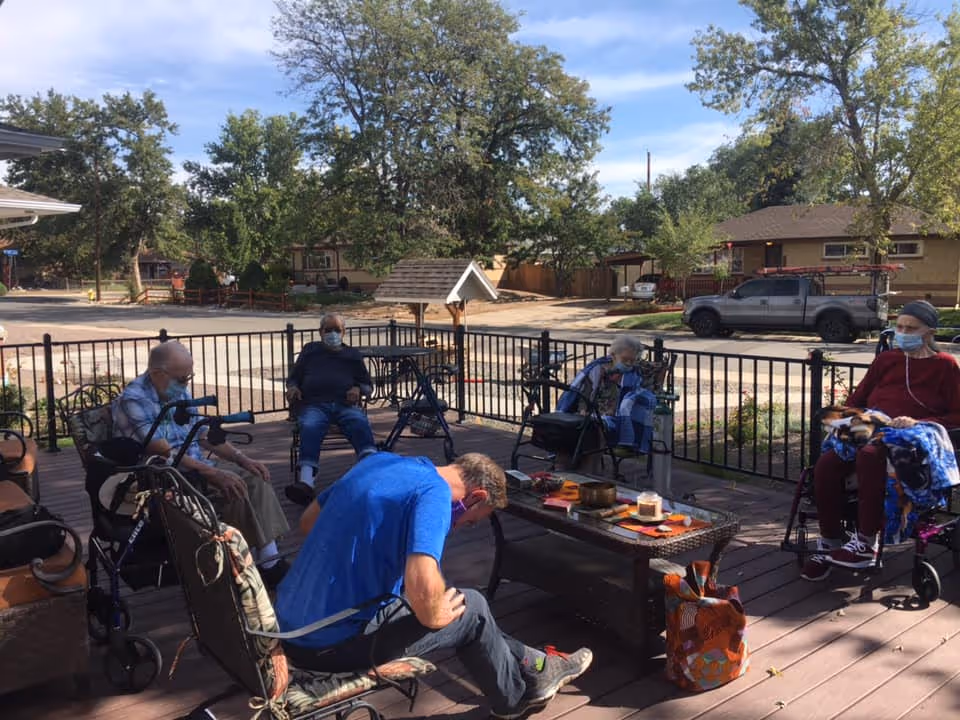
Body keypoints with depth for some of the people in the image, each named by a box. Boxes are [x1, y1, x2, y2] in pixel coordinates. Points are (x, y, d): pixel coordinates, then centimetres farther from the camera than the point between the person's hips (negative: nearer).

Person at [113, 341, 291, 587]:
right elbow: (163, 453, -23)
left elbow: (205, 435, 14)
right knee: (234, 489, -25)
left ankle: (271, 560, -12)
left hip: (197, 467, 8)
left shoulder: (180, 393, 10)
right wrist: (212, 473, -28)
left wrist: (242, 459, 0)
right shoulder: (133, 400, -16)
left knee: (254, 477, -8)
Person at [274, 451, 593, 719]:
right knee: (471, 608, 10)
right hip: (337, 645, -8)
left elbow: (308, 520, 17)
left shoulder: (379, 460, 7)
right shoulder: (434, 493, -18)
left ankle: (527, 663, 38)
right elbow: (422, 587, -33)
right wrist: (433, 616, -10)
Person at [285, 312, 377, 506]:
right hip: (314, 404, 0)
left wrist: (358, 389, 2)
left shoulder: (353, 354, 29)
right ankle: (306, 480, -54)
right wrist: (292, 387, 8)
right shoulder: (310, 350, 31)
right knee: (310, 427, -35)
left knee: (360, 424, -34)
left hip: (345, 404, 1)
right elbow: (293, 377, 32)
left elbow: (368, 385, 26)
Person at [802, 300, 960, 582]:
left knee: (869, 456, -40)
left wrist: (917, 423, -13)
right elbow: (856, 400, 25)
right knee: (826, 464, -28)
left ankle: (866, 543, -32)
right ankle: (829, 544, -17)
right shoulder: (886, 359, 25)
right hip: (870, 431, 4)